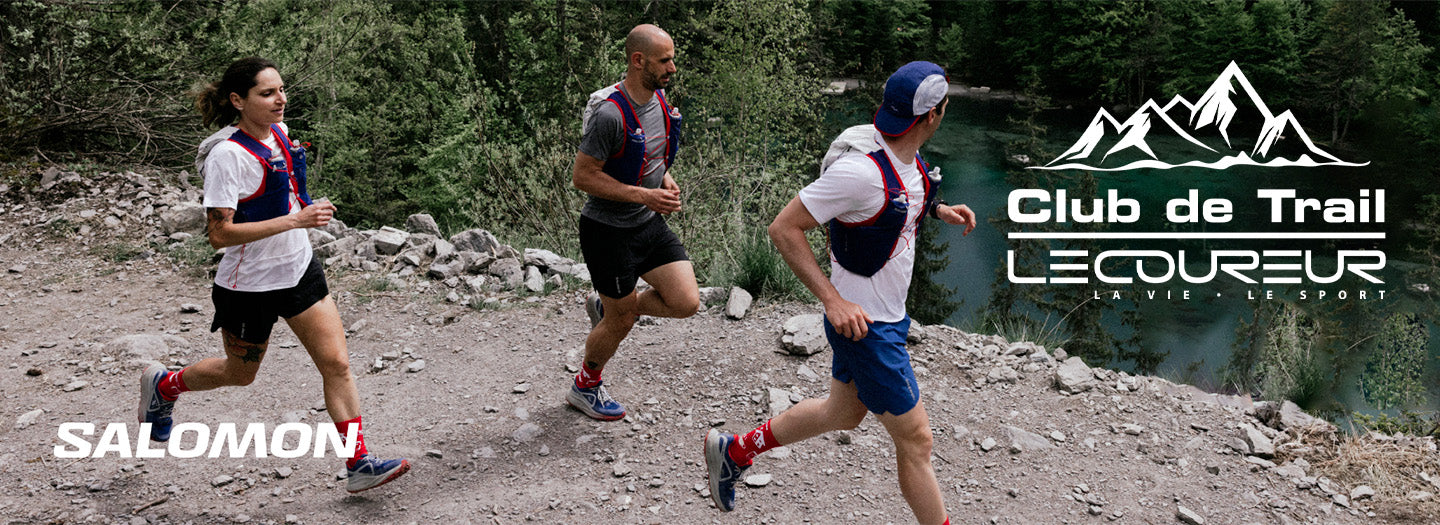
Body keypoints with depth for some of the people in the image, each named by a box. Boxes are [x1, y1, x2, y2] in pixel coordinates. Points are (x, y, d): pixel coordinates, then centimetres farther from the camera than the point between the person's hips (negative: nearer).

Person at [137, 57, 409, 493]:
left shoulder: (279, 131, 1)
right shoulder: (227, 155, -22)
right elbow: (219, 233, -28)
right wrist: (294, 220, -32)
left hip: (299, 269, 6)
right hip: (250, 283, -6)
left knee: (336, 363, -4)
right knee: (239, 373, 17)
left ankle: (359, 464, 1)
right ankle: (163, 384, 47)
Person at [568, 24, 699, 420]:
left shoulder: (658, 98, 2)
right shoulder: (610, 114, -25)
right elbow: (583, 176, -22)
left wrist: (665, 178, 0)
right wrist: (645, 196, -25)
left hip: (650, 224, 7)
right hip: (609, 231, -7)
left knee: (686, 302, -2)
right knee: (621, 322, 5)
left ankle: (606, 307, 24)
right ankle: (585, 387, 33)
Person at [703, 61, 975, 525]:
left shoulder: (908, 157, 0)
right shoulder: (860, 170, -28)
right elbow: (784, 228, -23)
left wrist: (939, 209, 6)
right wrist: (833, 299, -26)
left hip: (889, 314, 10)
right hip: (862, 322, -10)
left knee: (843, 414, 25)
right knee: (915, 440, 1)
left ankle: (734, 450, 39)